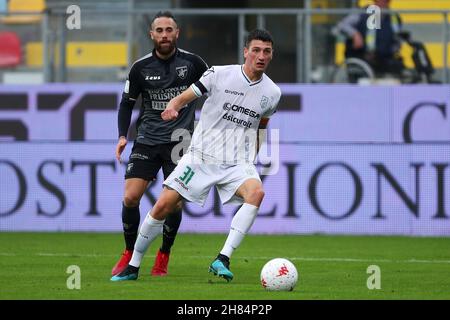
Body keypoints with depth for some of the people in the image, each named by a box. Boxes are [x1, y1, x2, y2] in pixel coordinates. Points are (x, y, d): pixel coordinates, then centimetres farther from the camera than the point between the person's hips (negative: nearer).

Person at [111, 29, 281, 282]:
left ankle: (223, 260, -31)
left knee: (256, 192, -31)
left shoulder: (272, 93, 5)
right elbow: (185, 97, -2)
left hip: (237, 163, 1)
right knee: (163, 205, -7)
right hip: (201, 155, -1)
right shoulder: (219, 74, -5)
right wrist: (172, 107, -24)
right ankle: (133, 266, 12)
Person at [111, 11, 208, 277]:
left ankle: (164, 256, 14)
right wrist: (123, 136, -2)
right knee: (130, 197, -10)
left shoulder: (192, 63, -3)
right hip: (147, 141, 1)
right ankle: (129, 254, 8)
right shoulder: (141, 67, 0)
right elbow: (127, 103, 9)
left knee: (174, 202, -8)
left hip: (180, 142, -1)